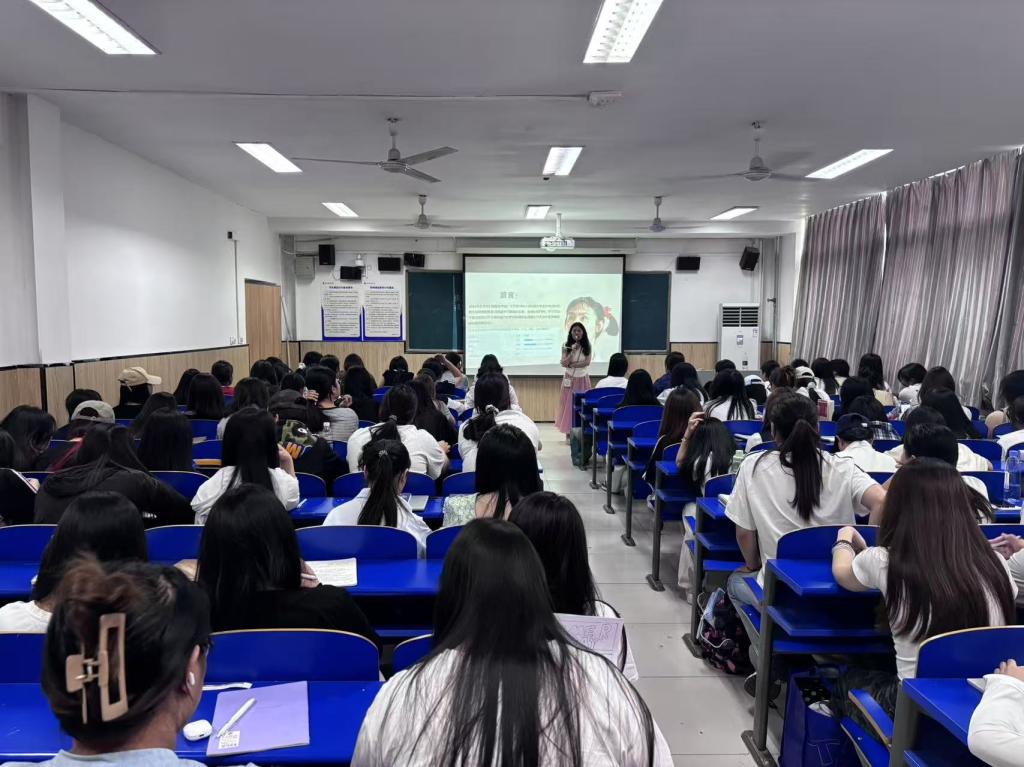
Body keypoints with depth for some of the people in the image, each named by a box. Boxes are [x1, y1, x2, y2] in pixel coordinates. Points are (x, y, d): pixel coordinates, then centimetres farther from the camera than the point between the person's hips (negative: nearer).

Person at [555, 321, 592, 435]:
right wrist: (573, 351, -21)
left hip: (583, 379, 1)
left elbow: (587, 362, -11)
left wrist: (571, 365, -15)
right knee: (568, 405, -2)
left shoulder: (587, 346, 0)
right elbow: (563, 363, -12)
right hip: (570, 379, -1)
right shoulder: (566, 346, -2)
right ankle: (568, 432, 2)